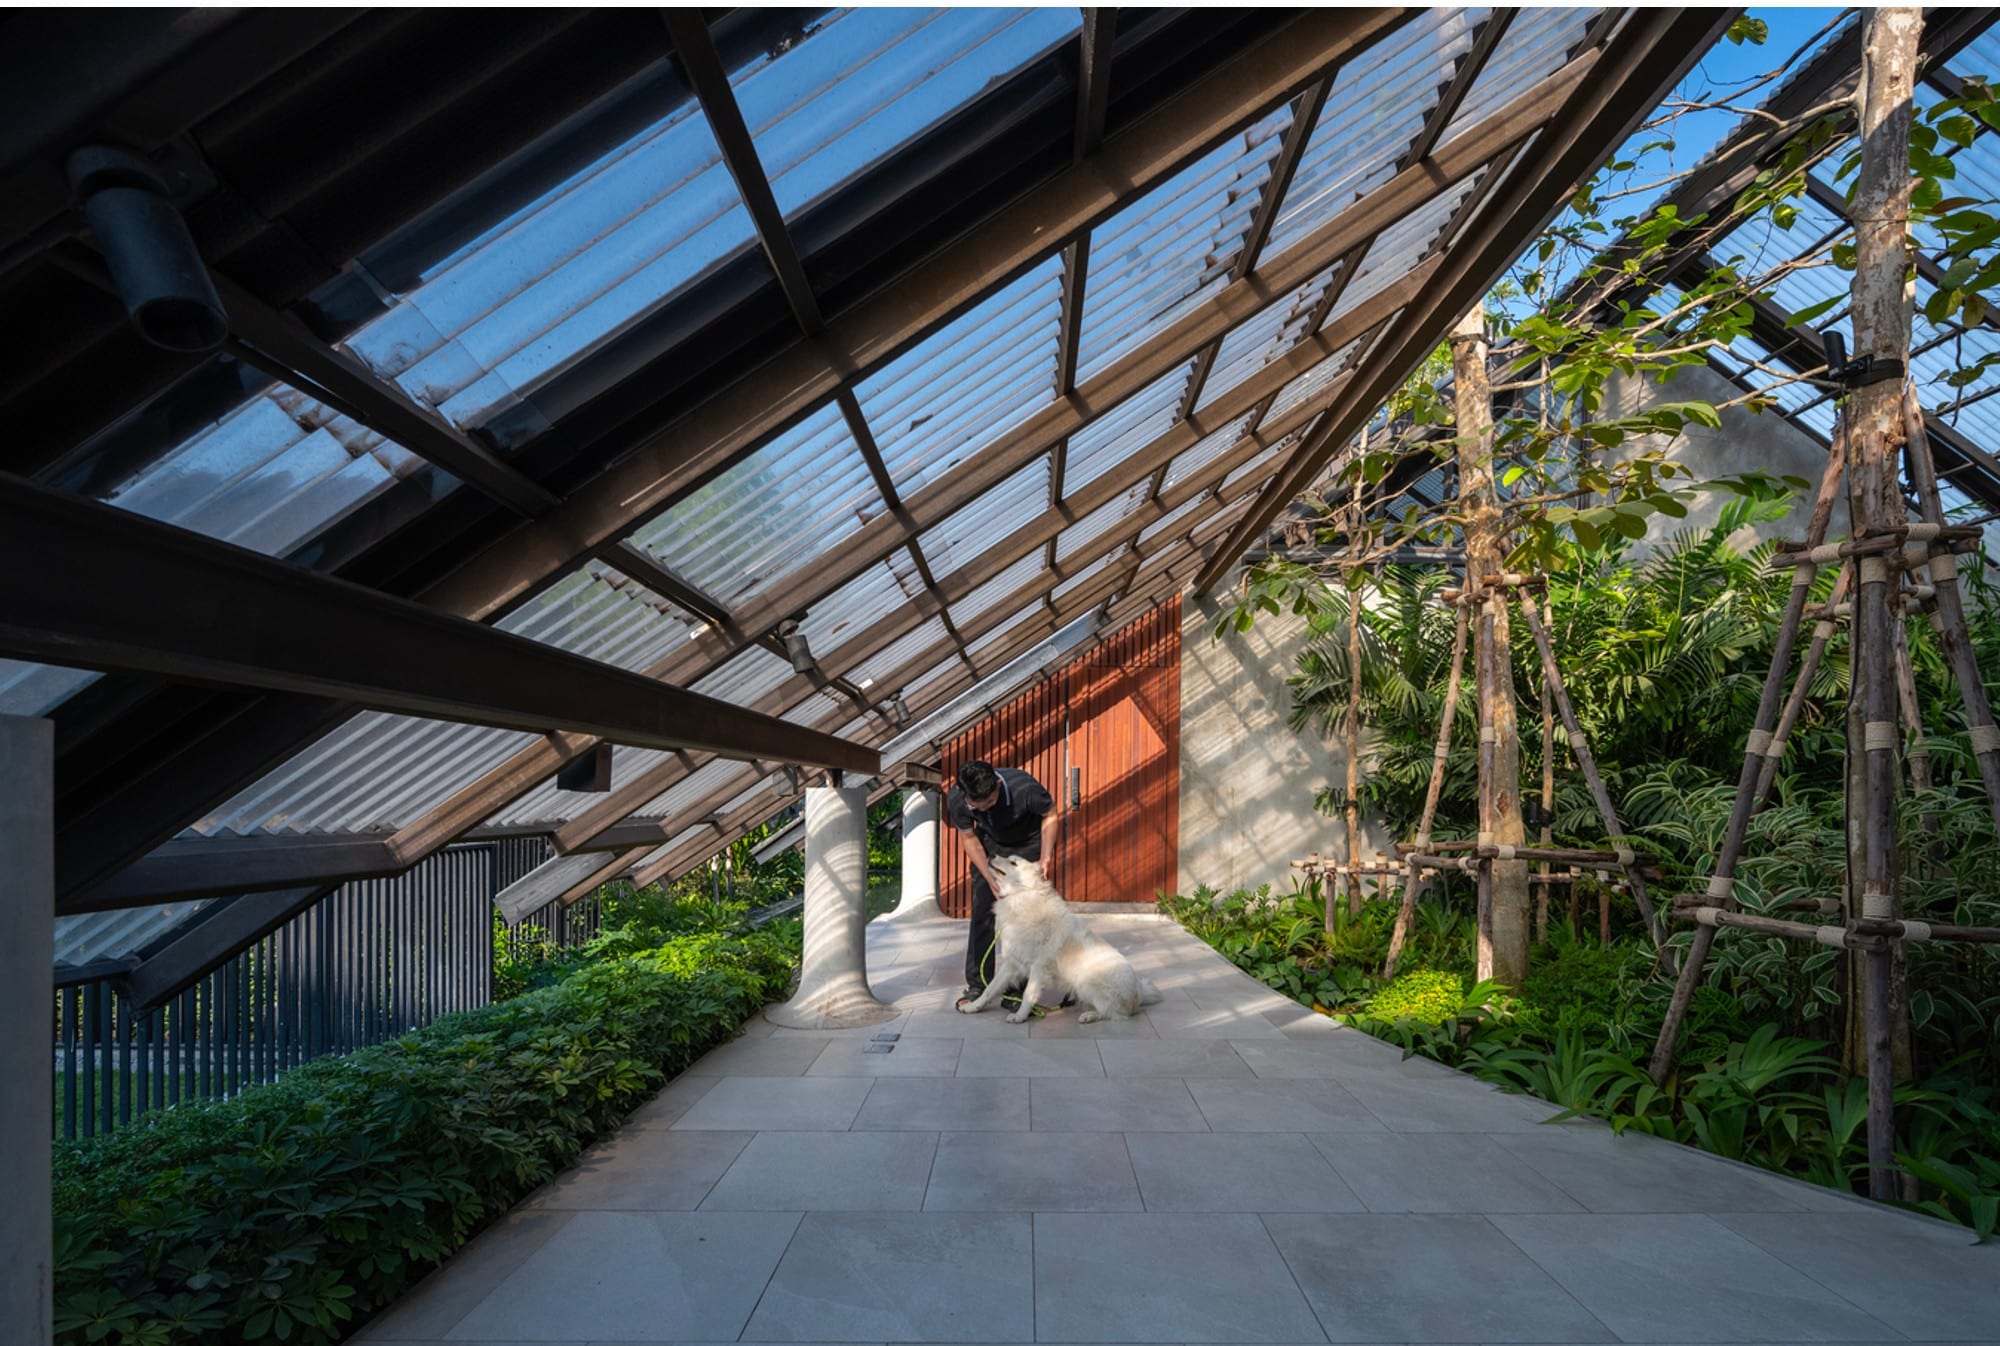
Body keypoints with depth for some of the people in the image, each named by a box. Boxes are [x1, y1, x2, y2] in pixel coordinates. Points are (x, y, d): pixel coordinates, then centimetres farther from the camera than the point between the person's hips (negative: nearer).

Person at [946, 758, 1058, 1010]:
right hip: (989, 845, 2)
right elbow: (968, 837, -11)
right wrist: (989, 876, -20)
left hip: (1028, 845, -2)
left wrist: (1044, 859, -23)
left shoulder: (1024, 788, -38)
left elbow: (1050, 816, -16)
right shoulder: (956, 799, -30)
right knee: (982, 912, -4)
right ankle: (977, 984, 6)